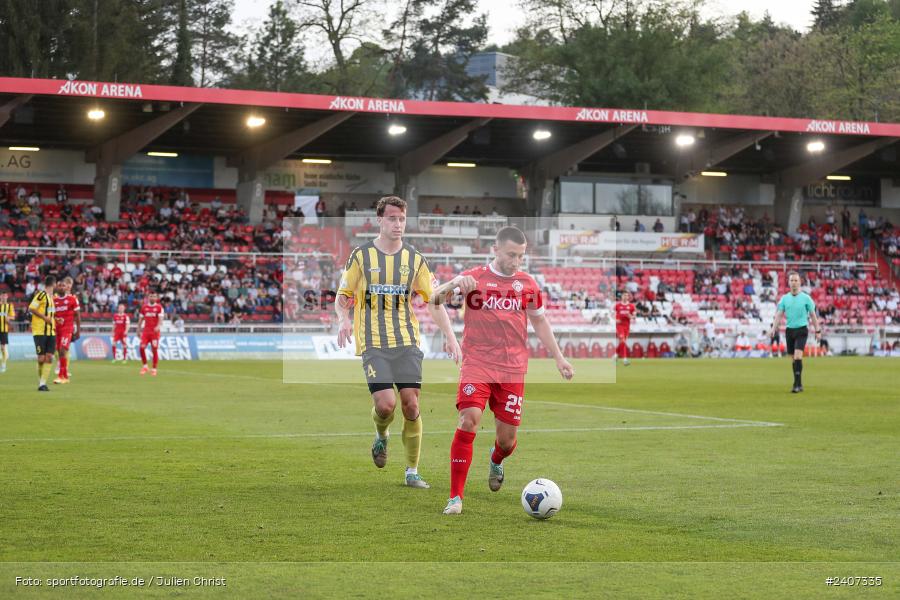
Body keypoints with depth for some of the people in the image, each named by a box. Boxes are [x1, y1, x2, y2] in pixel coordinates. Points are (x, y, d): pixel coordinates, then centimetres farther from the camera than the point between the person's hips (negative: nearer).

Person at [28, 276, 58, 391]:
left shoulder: (51, 296, 16)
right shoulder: (41, 295, -10)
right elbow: (31, 308, -16)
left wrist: (54, 319, 12)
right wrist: (45, 317, -19)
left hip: (51, 331, 7)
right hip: (40, 331, -7)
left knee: (49, 358, -3)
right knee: (41, 358, -3)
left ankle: (43, 383, -2)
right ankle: (41, 382, 12)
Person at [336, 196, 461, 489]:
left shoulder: (414, 259, 8)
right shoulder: (361, 256, 2)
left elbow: (434, 301, 10)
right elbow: (342, 296, 8)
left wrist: (450, 336, 0)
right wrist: (343, 319, -14)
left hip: (407, 342, 2)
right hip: (373, 344, -2)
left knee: (411, 405, -4)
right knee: (385, 403, -16)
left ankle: (412, 472, 7)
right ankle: (381, 436, 20)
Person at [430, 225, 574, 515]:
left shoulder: (528, 284, 8)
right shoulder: (474, 277, -1)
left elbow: (539, 321, 20)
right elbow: (435, 298, -8)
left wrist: (558, 357, 16)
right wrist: (455, 284, -29)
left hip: (512, 369, 3)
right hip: (477, 363, -3)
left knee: (507, 438, 3)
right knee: (469, 420, -23)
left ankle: (496, 461, 43)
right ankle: (456, 497, -14)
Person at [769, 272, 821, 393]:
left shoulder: (806, 298, -2)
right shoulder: (784, 298, 6)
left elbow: (812, 315, 4)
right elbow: (779, 315, 4)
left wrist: (817, 331, 3)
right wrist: (773, 329, -8)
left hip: (802, 329, -4)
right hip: (789, 330, 4)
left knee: (797, 356, -18)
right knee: (793, 358, 8)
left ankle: (797, 384, -18)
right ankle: (799, 384, 19)